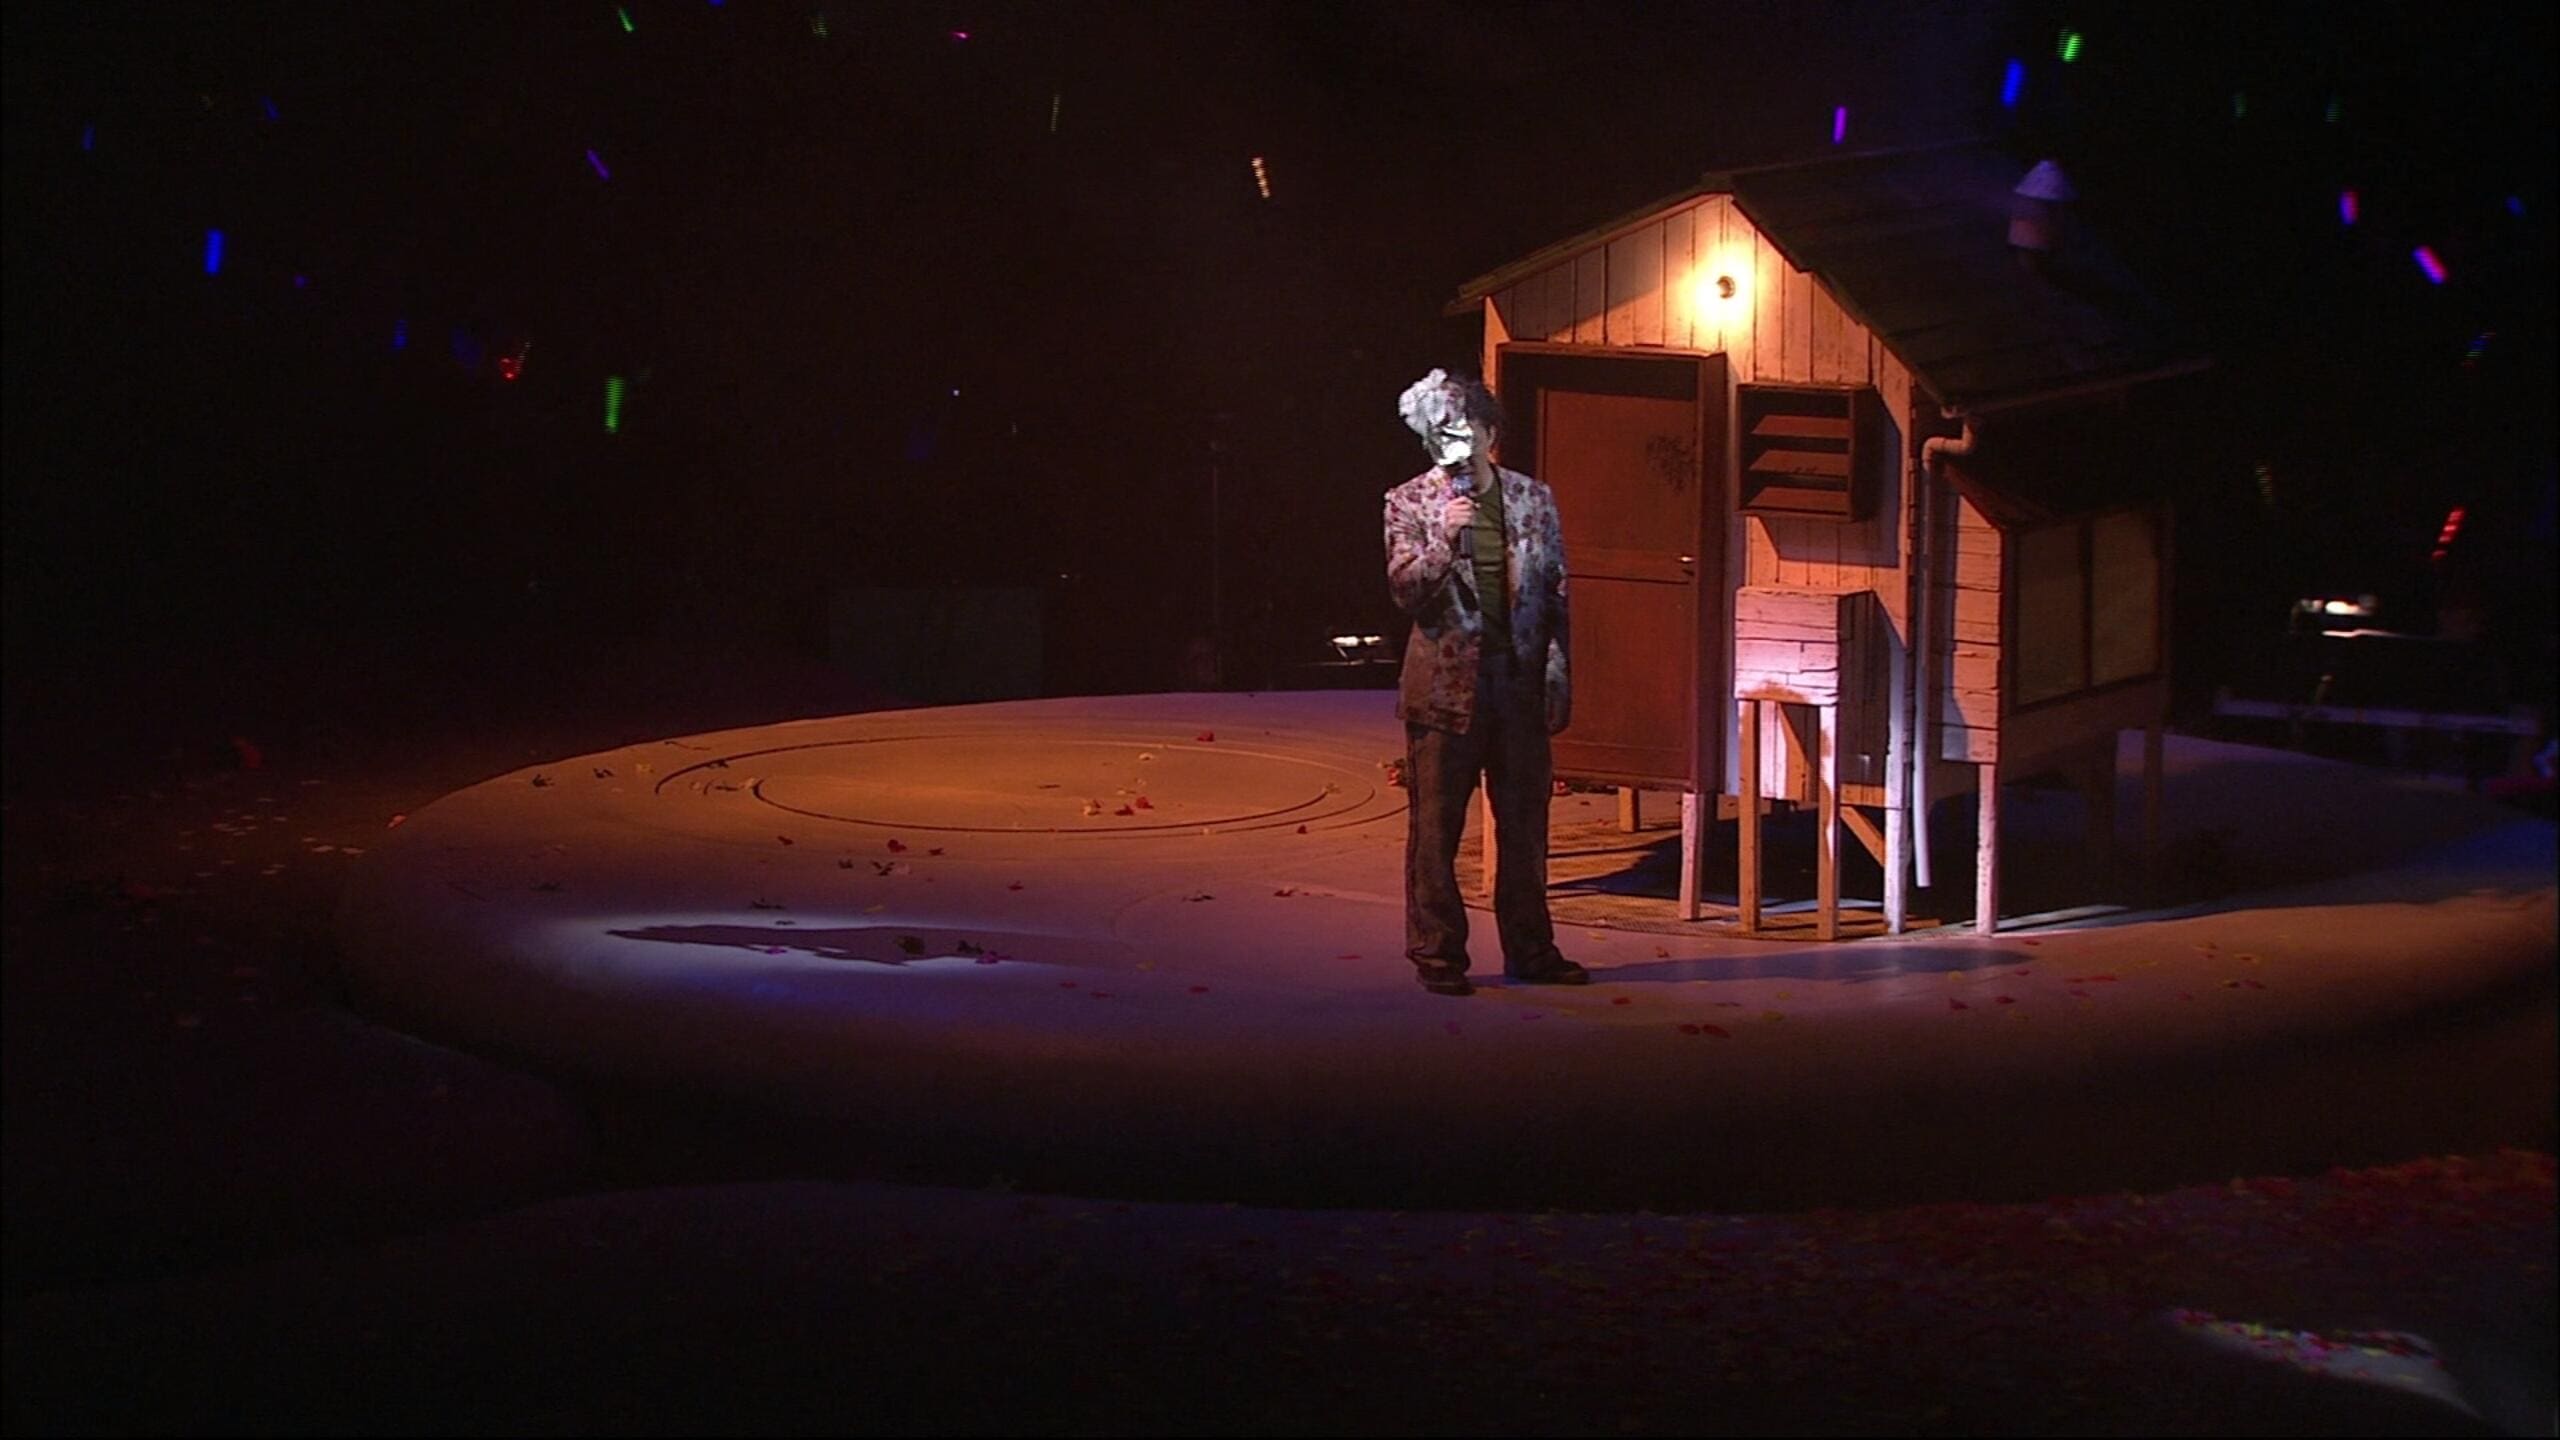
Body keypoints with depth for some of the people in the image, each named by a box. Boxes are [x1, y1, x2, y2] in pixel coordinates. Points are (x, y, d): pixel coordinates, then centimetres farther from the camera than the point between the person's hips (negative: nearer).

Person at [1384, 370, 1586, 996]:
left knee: (1524, 823, 9)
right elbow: (1405, 590, -7)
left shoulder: (1534, 498, 8)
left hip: (1520, 680, 3)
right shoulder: (1409, 502, 0)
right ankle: (1437, 955, 8)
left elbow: (1555, 592, 10)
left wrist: (1558, 675, 4)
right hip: (1446, 681, -3)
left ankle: (1530, 949, 19)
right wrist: (1443, 539, -22)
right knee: (1435, 826, 0)